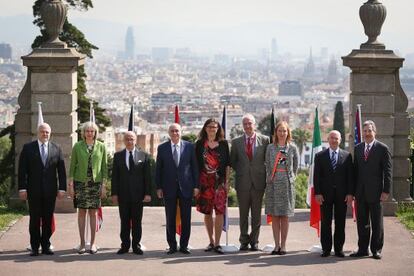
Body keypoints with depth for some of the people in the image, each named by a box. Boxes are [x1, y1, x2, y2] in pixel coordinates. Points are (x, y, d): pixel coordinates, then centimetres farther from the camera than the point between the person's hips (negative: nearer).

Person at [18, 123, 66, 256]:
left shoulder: (56, 149, 8)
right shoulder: (28, 148, 3)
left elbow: (61, 170, 7)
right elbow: (22, 170, 0)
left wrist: (62, 188, 0)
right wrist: (22, 188, -8)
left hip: (50, 190, 1)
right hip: (34, 190, -1)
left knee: (48, 219, 5)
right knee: (34, 219, 2)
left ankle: (46, 246, 12)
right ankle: (34, 247, 7)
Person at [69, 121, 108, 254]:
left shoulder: (101, 146, 5)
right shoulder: (77, 146, 3)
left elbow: (104, 167, 7)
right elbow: (72, 166, 5)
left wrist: (104, 185, 1)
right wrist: (71, 184, 0)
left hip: (95, 183, 0)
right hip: (80, 182, 0)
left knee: (93, 213, 2)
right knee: (81, 212, 1)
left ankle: (93, 243, 8)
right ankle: (82, 243, 7)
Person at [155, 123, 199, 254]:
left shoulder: (189, 146, 3)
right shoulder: (162, 148, 3)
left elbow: (194, 166, 4)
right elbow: (158, 169, 5)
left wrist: (196, 186, -1)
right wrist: (158, 187, -1)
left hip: (186, 187, 0)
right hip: (169, 188, 0)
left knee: (186, 218, 4)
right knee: (170, 219, 5)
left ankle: (184, 245, 12)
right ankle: (172, 246, 14)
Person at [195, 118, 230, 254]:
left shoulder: (223, 144, 6)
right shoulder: (200, 144, 6)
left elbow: (227, 163, 7)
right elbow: (196, 164, 6)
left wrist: (226, 181, 0)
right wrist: (196, 183, 0)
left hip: (220, 181, -1)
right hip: (205, 181, 1)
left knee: (219, 211, -8)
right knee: (207, 212, 6)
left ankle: (217, 243, -7)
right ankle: (211, 241, 17)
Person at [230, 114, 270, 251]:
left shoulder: (264, 140, 1)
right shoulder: (236, 142, 5)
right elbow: (232, 161, 12)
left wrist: (265, 175, 0)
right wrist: (240, 172, 4)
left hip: (258, 182, -1)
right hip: (242, 182, 1)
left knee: (256, 214, 4)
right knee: (243, 214, 6)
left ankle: (254, 241, 13)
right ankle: (244, 241, 14)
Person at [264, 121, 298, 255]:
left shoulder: (292, 148, 4)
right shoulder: (270, 148, 6)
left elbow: (295, 167, 10)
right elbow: (267, 165, 10)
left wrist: (291, 179, 6)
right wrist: (269, 179, 4)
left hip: (287, 184, -1)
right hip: (273, 184, 1)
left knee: (285, 216, 1)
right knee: (274, 216, 1)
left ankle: (283, 245, 5)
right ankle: (277, 245, 6)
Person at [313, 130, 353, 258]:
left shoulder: (347, 156, 7)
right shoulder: (320, 156, 6)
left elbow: (350, 176, 4)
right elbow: (316, 176, 3)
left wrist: (350, 193, -4)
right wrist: (317, 193, -6)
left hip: (341, 194, 0)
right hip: (325, 194, 0)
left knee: (340, 223, 4)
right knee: (325, 223, 2)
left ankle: (338, 248, 10)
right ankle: (326, 249, 7)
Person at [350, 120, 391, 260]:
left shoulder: (382, 148, -3)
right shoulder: (357, 148, 11)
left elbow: (387, 171, -6)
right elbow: (355, 169, 13)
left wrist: (386, 191, -11)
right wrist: (353, 190, 8)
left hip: (375, 192, -4)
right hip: (361, 192, 4)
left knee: (377, 223, 4)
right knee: (362, 222, 8)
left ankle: (376, 250, 11)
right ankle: (362, 249, 15)